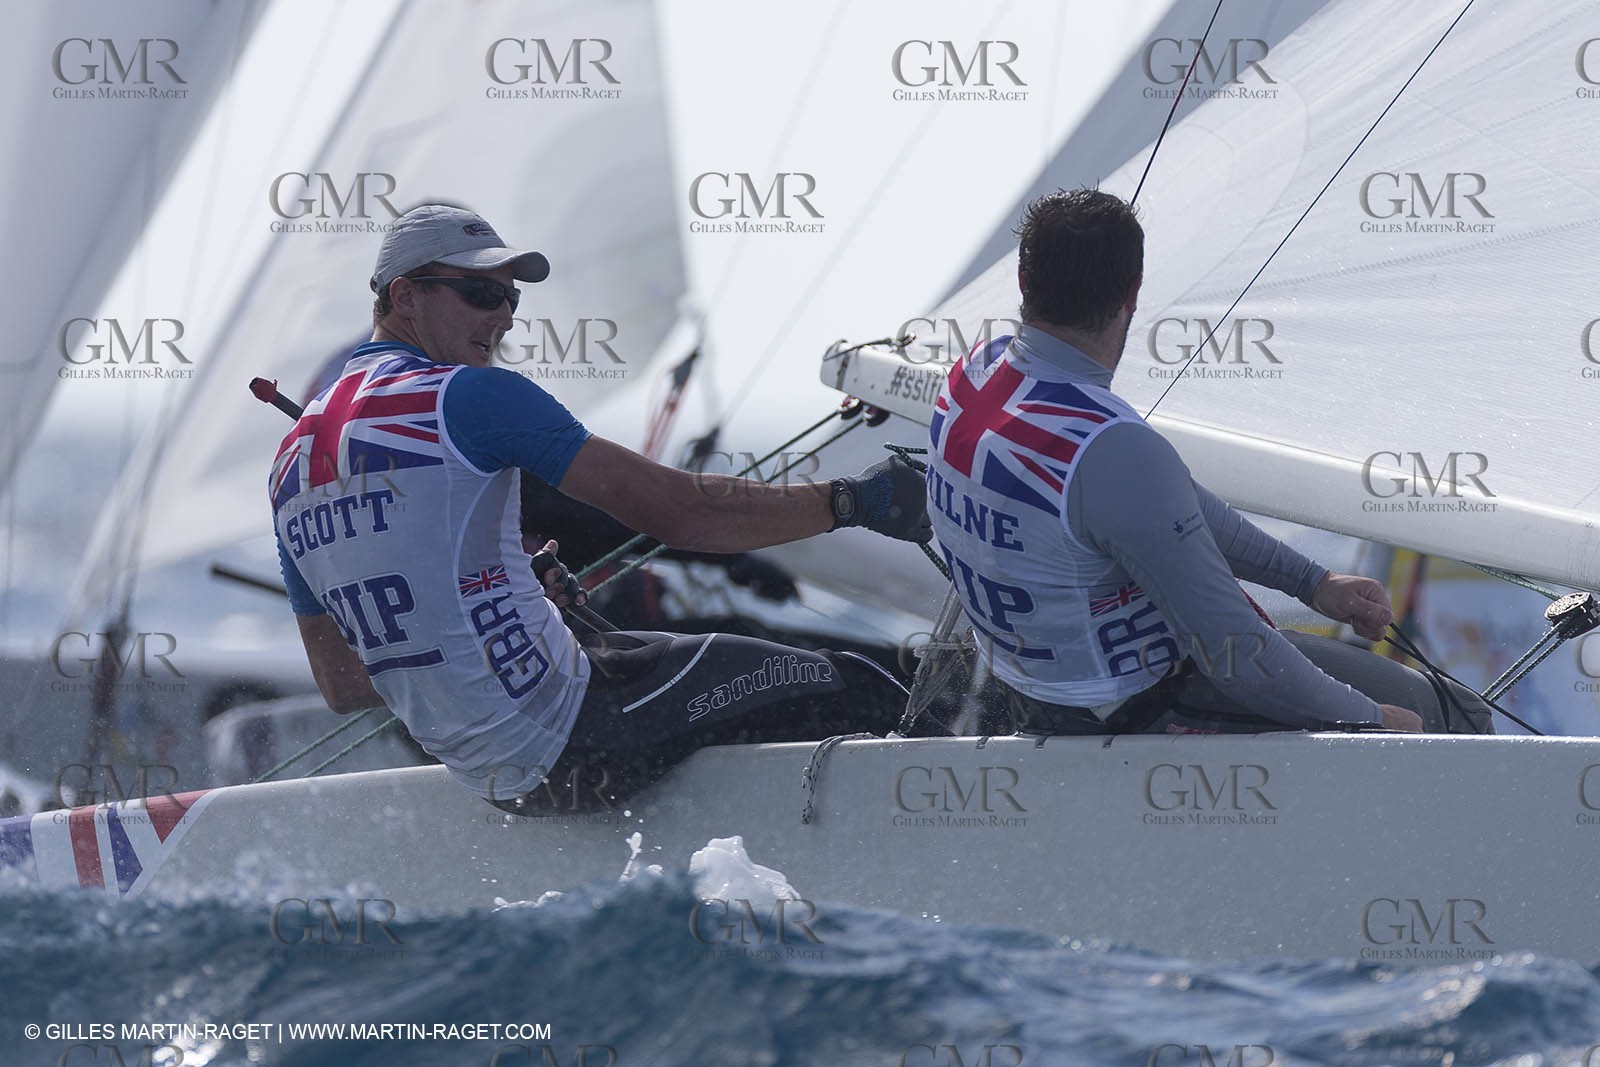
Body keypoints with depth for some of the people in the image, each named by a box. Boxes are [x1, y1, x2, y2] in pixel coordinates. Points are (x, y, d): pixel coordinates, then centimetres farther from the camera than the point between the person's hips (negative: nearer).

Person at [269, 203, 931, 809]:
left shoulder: (292, 460, 13)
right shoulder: (468, 394, -11)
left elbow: (341, 688, 16)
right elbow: (675, 510, -13)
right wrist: (847, 502, -3)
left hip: (486, 779, 9)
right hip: (570, 739, -9)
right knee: (845, 690, 1)